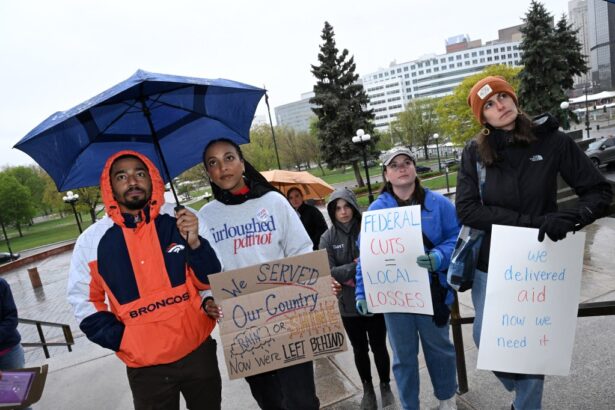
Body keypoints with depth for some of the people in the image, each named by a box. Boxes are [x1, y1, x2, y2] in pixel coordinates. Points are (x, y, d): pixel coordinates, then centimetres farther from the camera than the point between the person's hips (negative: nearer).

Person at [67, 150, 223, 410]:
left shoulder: (180, 222, -6)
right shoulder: (91, 241, -6)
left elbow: (211, 282, -3)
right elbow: (84, 302, 3)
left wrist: (194, 243, -20)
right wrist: (122, 341, -6)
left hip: (199, 350, 1)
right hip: (145, 365, -1)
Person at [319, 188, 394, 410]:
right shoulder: (328, 238, -6)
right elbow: (327, 272, -12)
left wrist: (348, 274, -20)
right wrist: (356, 267, -23)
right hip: (348, 304, 1)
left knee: (379, 346, 13)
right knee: (360, 349, 18)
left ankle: (385, 386, 38)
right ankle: (367, 388, 41)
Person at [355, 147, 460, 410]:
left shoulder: (438, 203, -3)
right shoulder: (376, 209, -1)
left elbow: (457, 238, -6)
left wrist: (439, 257, -26)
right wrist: (362, 292, -6)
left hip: (432, 292, 0)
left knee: (439, 348, 18)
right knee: (403, 355, 14)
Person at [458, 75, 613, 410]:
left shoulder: (552, 140, -7)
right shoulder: (474, 153, -7)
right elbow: (467, 210, -15)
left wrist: (573, 218, -22)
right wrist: (532, 222, -22)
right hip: (491, 265, 1)